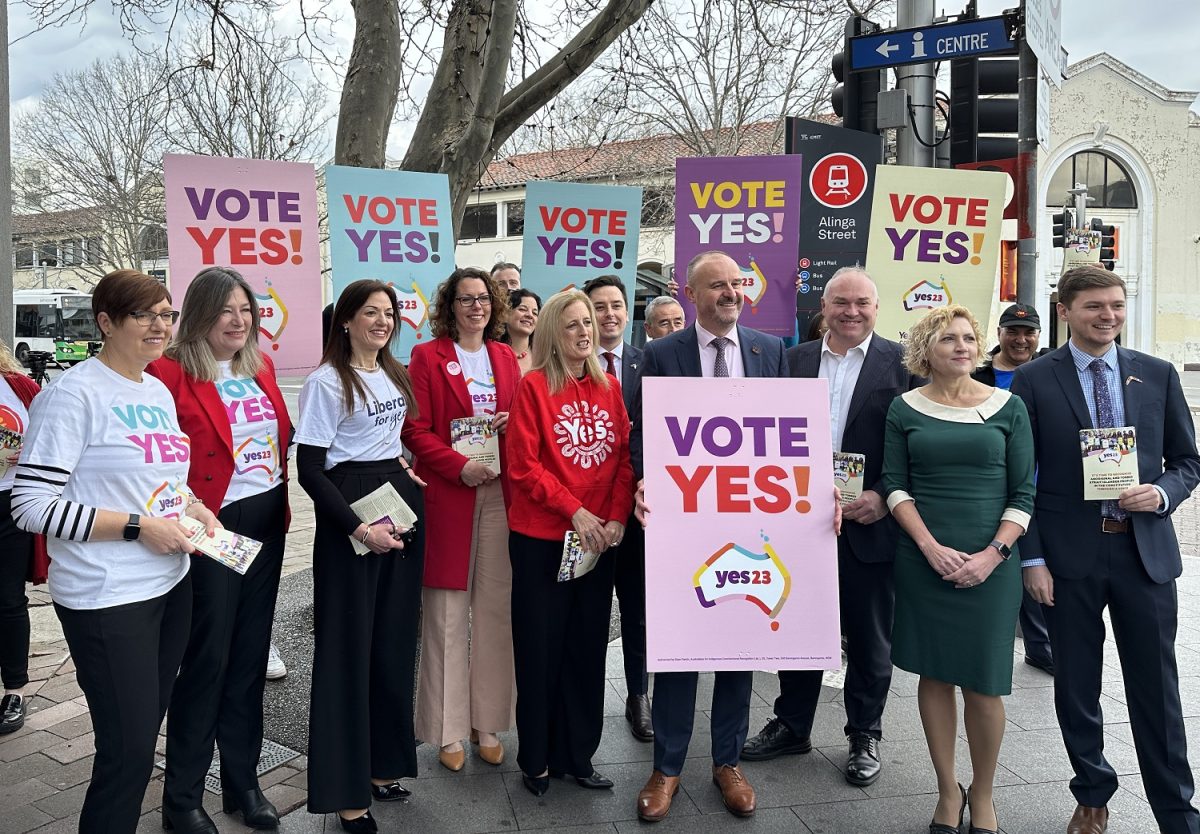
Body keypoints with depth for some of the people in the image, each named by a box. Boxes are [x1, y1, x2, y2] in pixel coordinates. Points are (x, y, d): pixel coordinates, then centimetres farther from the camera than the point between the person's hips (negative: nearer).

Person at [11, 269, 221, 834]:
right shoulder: (72, 394, -13)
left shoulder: (160, 392, 11)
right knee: (126, 749, -1)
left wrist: (196, 509, 3)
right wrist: (139, 527, -20)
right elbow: (31, 505, -17)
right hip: (108, 599, -7)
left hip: (170, 584, 8)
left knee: (145, 732, 18)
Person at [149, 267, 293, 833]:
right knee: (207, 659, 4)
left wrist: (283, 499, 9)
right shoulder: (170, 372, -11)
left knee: (250, 655, 15)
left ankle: (243, 782, 31)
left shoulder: (261, 366, 9)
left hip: (267, 523, 6)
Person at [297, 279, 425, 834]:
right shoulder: (326, 382, -10)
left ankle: (384, 763, 28)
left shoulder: (396, 374, 12)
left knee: (395, 638, 12)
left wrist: (403, 464, 8)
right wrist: (359, 527, -21)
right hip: (350, 516, -7)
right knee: (350, 645, 0)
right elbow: (309, 469, -15)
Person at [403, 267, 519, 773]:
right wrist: (459, 465, -15)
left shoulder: (506, 358, 14)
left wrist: (512, 423, -3)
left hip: (500, 492, 4)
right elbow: (415, 429, -4)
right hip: (448, 494, -3)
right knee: (448, 612, 1)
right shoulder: (427, 357, 2)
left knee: (495, 608, 5)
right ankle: (450, 730, 14)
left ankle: (487, 723, 18)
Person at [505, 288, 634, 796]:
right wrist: (575, 512, -16)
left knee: (587, 647, 12)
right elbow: (524, 465, -11)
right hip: (541, 538, -4)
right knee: (540, 649, 6)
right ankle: (536, 759, 23)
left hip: (600, 538, 5)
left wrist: (616, 516, -7)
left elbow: (624, 456, 6)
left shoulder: (609, 387, 8)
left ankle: (577, 755, 27)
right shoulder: (534, 387, -6)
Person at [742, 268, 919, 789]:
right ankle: (792, 726, 32)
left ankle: (865, 735, 30)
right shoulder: (795, 360, 6)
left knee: (868, 637, 11)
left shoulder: (902, 363, -3)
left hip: (869, 524, -3)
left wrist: (881, 496, -16)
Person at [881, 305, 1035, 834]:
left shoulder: (1008, 407, 3)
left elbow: (1024, 493, 1)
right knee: (934, 675, 8)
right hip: (923, 563, 1)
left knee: (984, 685, 3)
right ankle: (947, 790, 25)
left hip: (990, 565, 0)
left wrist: (992, 554, -10)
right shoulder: (905, 409, 3)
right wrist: (932, 547, -11)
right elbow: (895, 486, 1)